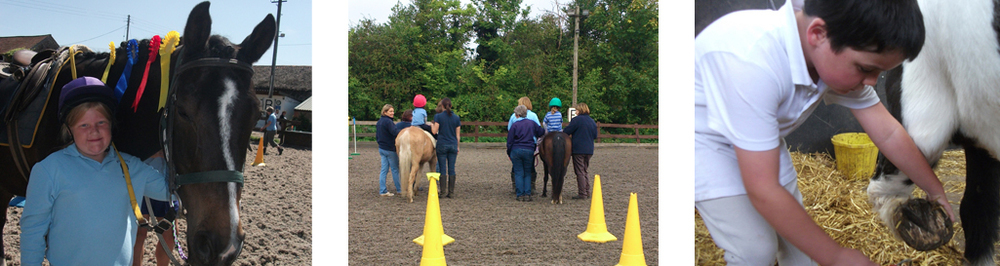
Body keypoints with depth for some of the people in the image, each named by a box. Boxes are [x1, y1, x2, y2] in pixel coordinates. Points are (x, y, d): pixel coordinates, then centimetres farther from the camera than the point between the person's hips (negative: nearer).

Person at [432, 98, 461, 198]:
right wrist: (457, 147, 15)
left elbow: (435, 131, -9)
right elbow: (458, 135, 7)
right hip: (453, 145, 3)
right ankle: (451, 191, 7)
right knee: (452, 169, 5)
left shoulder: (438, 116, -6)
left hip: (442, 145, -3)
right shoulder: (456, 117, 4)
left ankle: (442, 192, 0)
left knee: (442, 168, 1)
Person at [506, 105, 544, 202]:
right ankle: (527, 194, 3)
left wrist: (509, 153, 7)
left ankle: (520, 195, 2)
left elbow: (510, 141, -3)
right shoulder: (532, 123, 3)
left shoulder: (515, 125, -5)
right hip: (529, 150, 2)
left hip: (516, 150, -2)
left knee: (518, 173, 5)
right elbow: (541, 132, 18)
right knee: (527, 173, 12)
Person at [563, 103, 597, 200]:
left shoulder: (577, 120, -11)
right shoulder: (592, 121, 10)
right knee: (585, 170, 18)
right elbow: (595, 136, 16)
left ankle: (582, 194, -2)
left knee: (580, 172, -2)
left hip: (578, 150, -7)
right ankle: (587, 192, 18)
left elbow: (566, 132, -11)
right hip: (589, 150, 7)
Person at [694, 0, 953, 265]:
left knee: (794, 233, 7)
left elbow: (889, 134, -1)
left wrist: (936, 192, 5)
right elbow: (762, 191, -37)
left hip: (758, 137, 7)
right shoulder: (749, 62, -42)